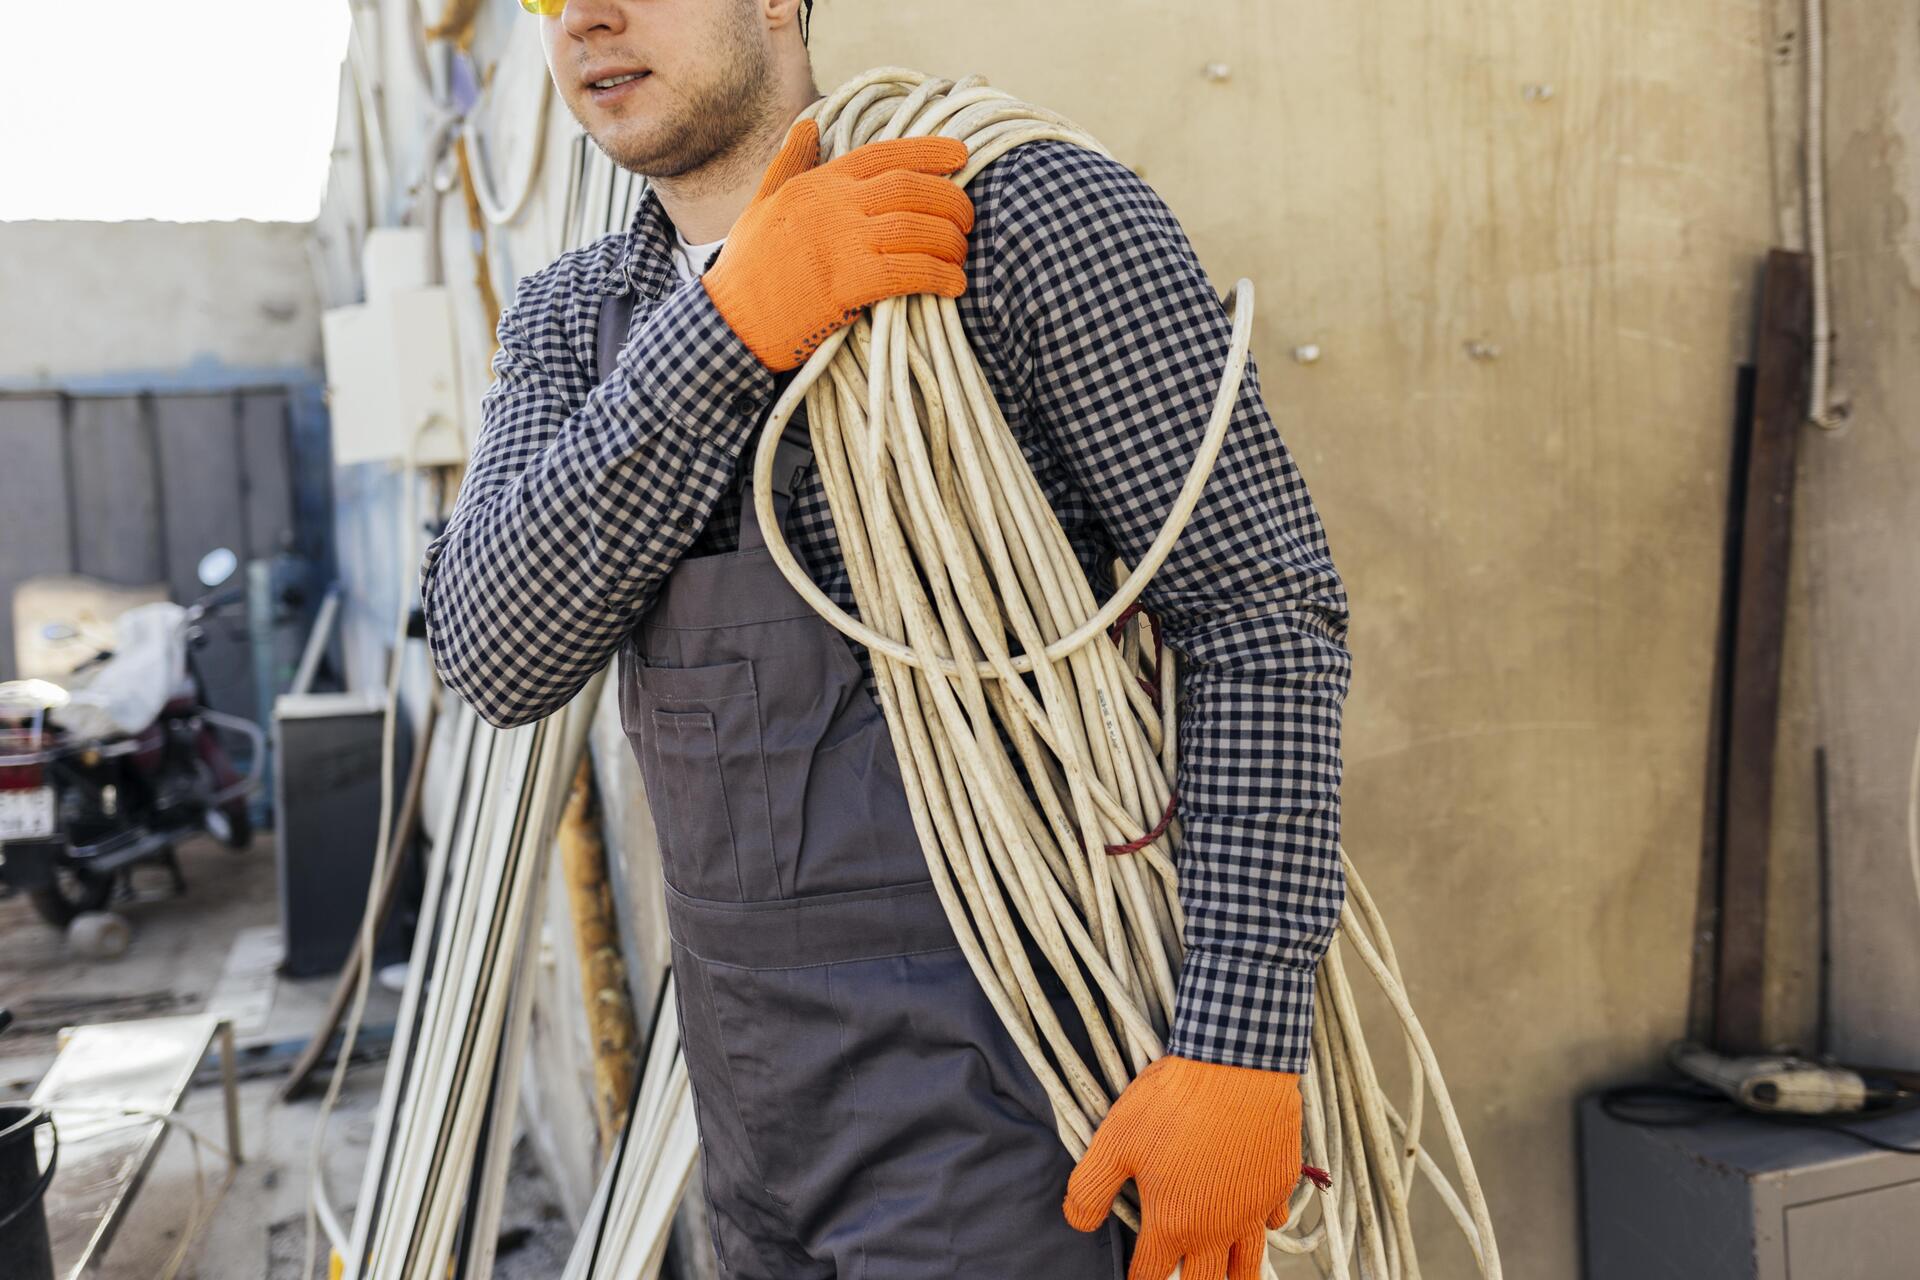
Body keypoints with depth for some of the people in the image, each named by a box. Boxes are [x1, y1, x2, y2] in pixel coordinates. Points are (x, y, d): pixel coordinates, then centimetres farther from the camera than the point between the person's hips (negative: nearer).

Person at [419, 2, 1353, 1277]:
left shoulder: (1030, 212, -12)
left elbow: (1268, 615, -13)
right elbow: (500, 656, -9)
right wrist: (730, 324, -21)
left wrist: (1238, 1044, -19)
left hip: (986, 1057, -6)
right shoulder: (569, 318, 8)